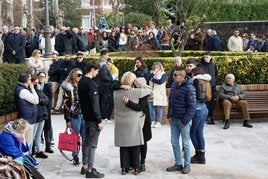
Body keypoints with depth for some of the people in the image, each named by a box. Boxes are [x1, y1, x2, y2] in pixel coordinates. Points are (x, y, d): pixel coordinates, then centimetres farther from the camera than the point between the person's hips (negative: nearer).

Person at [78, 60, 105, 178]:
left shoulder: (81, 82, 9)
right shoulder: (91, 84, -19)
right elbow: (95, 104, -20)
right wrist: (99, 121, -17)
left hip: (85, 116, 9)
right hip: (93, 119, -9)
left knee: (86, 142, 16)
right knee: (92, 144, -3)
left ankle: (85, 166, 24)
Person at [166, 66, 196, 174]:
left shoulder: (189, 88, -19)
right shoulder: (173, 85, 4)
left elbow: (192, 107, -19)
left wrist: (184, 121, -17)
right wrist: (169, 116, 7)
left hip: (184, 120, -7)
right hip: (174, 119, 7)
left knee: (185, 144, 6)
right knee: (174, 142, 12)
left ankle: (187, 165, 20)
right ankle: (178, 164, 25)